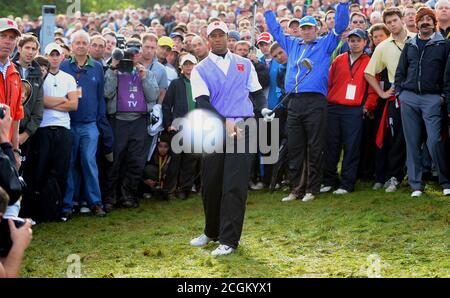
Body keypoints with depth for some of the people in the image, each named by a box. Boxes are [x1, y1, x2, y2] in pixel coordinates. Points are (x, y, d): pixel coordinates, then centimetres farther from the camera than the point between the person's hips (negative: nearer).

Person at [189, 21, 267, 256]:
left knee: (235, 186, -7)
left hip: (242, 128, 0)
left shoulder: (244, 64, 12)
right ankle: (211, 232, 28)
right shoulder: (200, 69, 5)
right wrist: (225, 122, -18)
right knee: (211, 184, 8)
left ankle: (229, 240, -4)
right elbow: (203, 102, -7)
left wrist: (264, 111, -2)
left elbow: (257, 92, 18)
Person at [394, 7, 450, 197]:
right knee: (412, 142, 3)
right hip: (409, 98, 4)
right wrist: (399, 92, 9)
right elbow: (400, 71, 19)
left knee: (434, 141, -12)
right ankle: (416, 184, 9)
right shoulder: (409, 45, 15)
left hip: (432, 98, -4)